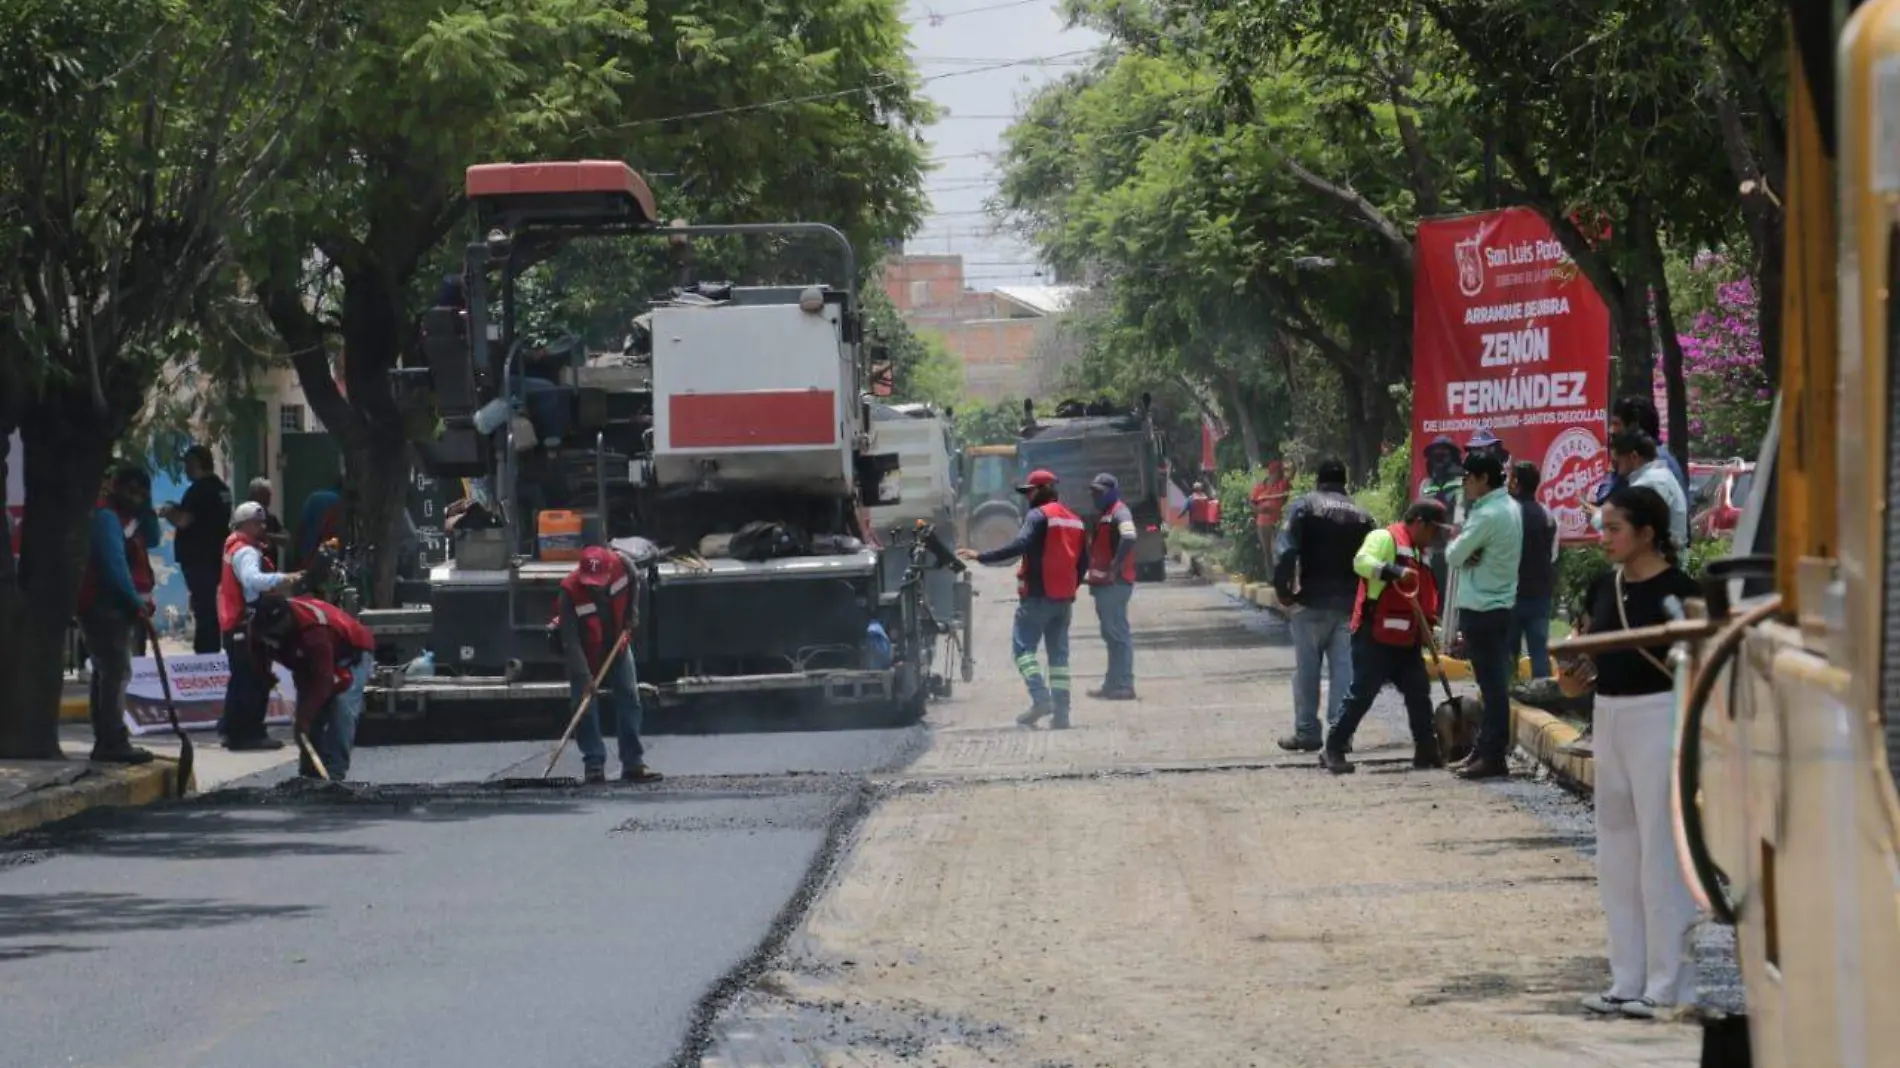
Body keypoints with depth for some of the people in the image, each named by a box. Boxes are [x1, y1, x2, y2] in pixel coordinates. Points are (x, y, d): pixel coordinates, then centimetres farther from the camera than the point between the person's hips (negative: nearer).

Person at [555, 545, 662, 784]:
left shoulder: (621, 566, -24)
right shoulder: (570, 591, -34)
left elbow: (634, 582, 4)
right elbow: (570, 639, -35)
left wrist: (632, 614, -5)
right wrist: (583, 674, -41)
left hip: (617, 645, 4)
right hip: (585, 653, -3)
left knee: (629, 699, 1)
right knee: (585, 706, -9)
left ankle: (633, 763, 4)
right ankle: (594, 765, -4)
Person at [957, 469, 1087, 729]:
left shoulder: (1038, 516, -9)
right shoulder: (1073, 520, 16)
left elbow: (1019, 546, -22)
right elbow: (1082, 560, 18)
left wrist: (980, 557, -21)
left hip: (1038, 595, -7)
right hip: (1064, 599, 8)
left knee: (1023, 646, -3)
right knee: (1059, 653, 8)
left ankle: (1040, 697, -20)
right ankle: (1061, 712, 3)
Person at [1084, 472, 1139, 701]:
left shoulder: (1119, 512, -13)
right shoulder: (1103, 514, 19)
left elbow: (1128, 538, -31)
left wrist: (1114, 569, -28)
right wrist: (1093, 573, 17)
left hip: (1114, 584, -11)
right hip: (1103, 584, 11)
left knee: (1117, 634, -9)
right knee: (1111, 634, 15)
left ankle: (1123, 686, -9)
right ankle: (1114, 683, 21)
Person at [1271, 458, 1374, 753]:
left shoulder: (1304, 507, -2)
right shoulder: (1362, 516, 10)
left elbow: (1286, 551, -13)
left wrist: (1283, 590, -7)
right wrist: (1364, 600, 8)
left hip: (1311, 602, -3)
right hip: (1349, 604, 3)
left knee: (1307, 669, 5)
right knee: (1344, 668, 5)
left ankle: (1307, 731, 6)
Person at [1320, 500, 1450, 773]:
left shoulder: (1419, 553, 21)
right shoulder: (1385, 538, -8)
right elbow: (1362, 561, -27)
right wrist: (1394, 571, -38)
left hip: (1406, 640, 9)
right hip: (1376, 637, -9)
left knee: (1419, 693, 8)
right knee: (1361, 694, -6)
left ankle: (1427, 750, 16)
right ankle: (1333, 749, 1)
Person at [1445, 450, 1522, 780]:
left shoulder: (1487, 515, -19)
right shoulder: (1510, 508, 12)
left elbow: (1454, 556, -16)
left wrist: (1456, 543, 3)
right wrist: (1470, 553, -7)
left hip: (1481, 607, -10)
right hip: (1501, 602, 10)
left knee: (1491, 682, -7)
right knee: (1495, 680, 13)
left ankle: (1492, 756, -6)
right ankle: (1488, 746, 19)